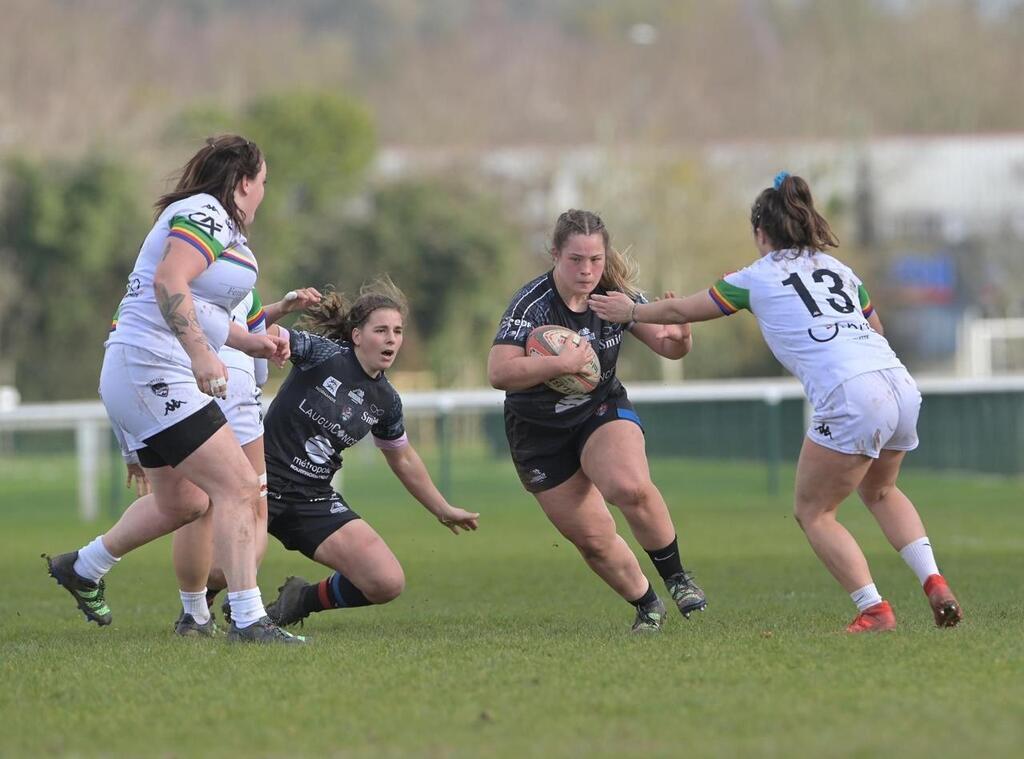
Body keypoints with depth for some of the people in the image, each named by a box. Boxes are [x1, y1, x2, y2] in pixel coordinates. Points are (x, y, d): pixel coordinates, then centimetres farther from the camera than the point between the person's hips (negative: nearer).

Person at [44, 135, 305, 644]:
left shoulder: (205, 216, 22)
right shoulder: (205, 214, -11)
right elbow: (169, 282, -27)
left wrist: (253, 343, 29)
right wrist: (201, 353, -34)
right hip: (155, 372, -11)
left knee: (182, 502, 20)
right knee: (237, 487, -14)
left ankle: (82, 568, 35)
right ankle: (248, 620, -18)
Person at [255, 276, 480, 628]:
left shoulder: (385, 401, 7)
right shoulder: (323, 354, -9)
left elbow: (403, 459, 24)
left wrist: (443, 510, 31)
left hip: (314, 500, 5)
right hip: (264, 480, -5)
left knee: (388, 583, -10)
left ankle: (302, 600, 18)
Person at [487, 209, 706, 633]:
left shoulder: (615, 296, -10)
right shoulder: (532, 304, -23)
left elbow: (668, 346, -1)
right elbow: (498, 372, -32)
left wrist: (679, 337, -25)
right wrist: (562, 363, -39)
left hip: (603, 411, 1)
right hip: (539, 434, -1)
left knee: (631, 488, -30)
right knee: (593, 539, 0)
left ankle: (675, 577, -9)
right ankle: (646, 606, 26)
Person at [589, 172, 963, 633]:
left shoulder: (757, 278, 11)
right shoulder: (838, 269, 24)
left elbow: (680, 311, 23)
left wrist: (630, 312, 39)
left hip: (851, 397, -6)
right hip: (902, 383, 6)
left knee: (813, 512, 8)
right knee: (879, 492, 30)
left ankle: (873, 610, -5)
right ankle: (934, 584, 13)